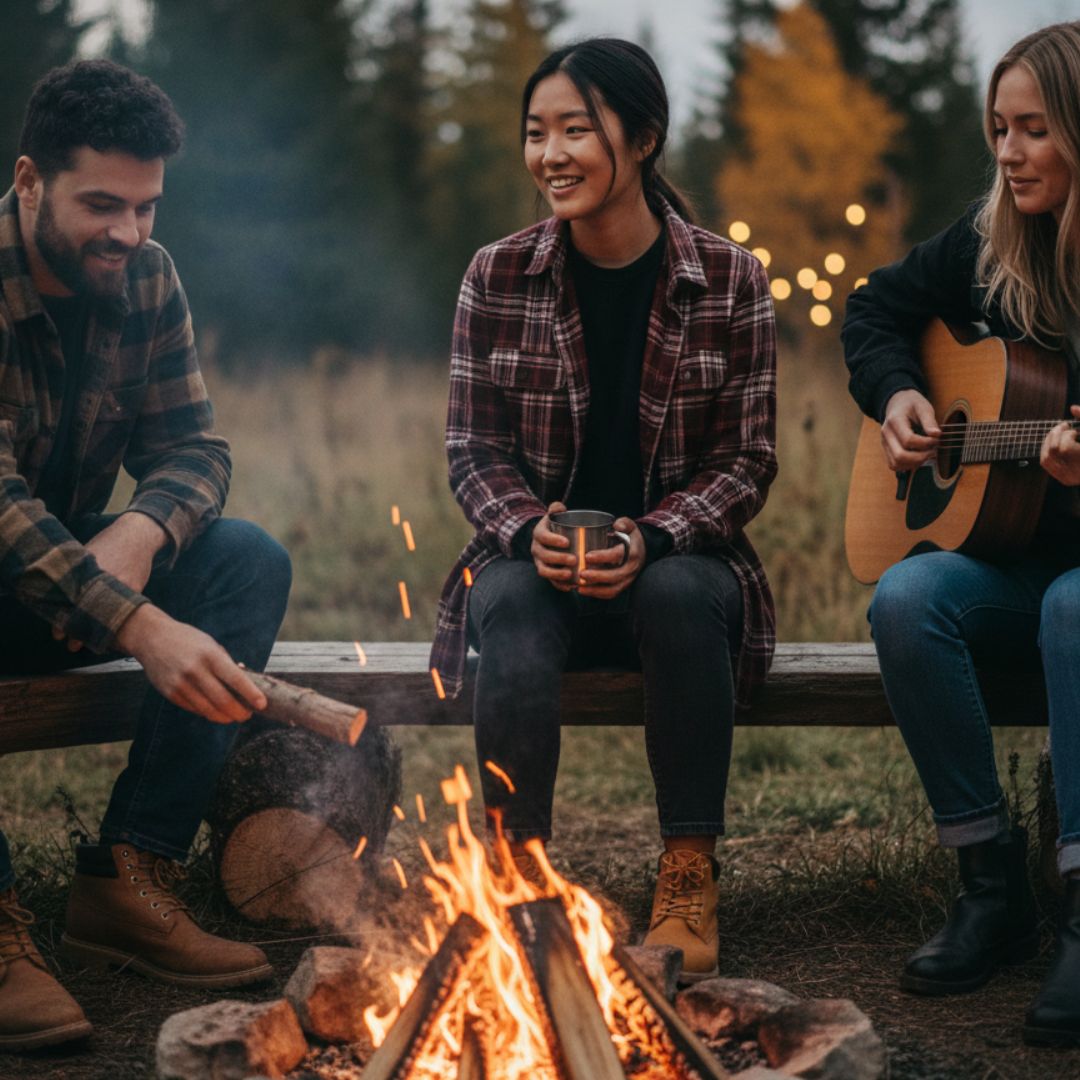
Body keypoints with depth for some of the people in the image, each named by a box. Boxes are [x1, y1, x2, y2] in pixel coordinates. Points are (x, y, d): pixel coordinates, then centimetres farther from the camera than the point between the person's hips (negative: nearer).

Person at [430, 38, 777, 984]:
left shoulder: (729, 281, -2)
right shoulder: (498, 278, 1)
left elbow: (747, 462, -1)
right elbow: (474, 448, 4)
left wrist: (650, 539, -19)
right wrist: (529, 529, -18)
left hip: (675, 558, 0)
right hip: (535, 555, 1)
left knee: (682, 594, -35)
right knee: (509, 606, -34)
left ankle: (690, 880, -25)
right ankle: (521, 872, -28)